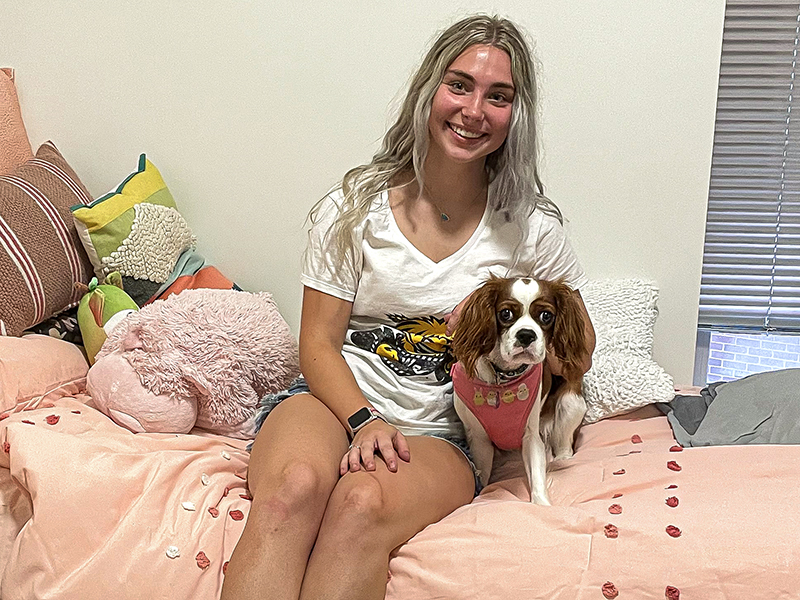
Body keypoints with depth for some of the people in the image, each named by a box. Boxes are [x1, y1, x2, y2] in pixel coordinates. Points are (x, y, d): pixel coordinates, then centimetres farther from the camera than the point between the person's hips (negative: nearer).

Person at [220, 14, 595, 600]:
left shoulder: (530, 227, 3)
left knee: (363, 502, -34)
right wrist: (364, 421, -17)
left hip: (439, 431, 0)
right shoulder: (355, 205, 2)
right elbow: (319, 342, 1)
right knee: (295, 485, -35)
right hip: (340, 398, 0)